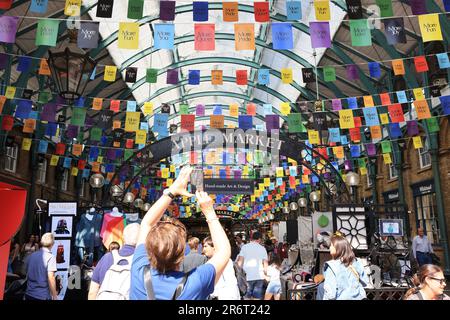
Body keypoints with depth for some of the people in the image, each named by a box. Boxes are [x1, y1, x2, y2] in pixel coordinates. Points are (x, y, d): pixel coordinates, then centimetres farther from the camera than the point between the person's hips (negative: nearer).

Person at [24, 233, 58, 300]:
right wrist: (54, 296, -11)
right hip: (43, 296, -6)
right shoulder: (50, 257, -13)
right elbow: (51, 278, -18)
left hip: (29, 294, 6)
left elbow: (27, 274, 16)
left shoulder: (32, 255, 7)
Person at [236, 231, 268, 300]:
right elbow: (265, 263, 4)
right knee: (257, 297, 7)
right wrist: (266, 274, 16)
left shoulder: (244, 247, 2)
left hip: (247, 276, -1)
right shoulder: (262, 248, 6)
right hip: (259, 276, 1)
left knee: (247, 297, 7)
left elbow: (240, 262, -3)